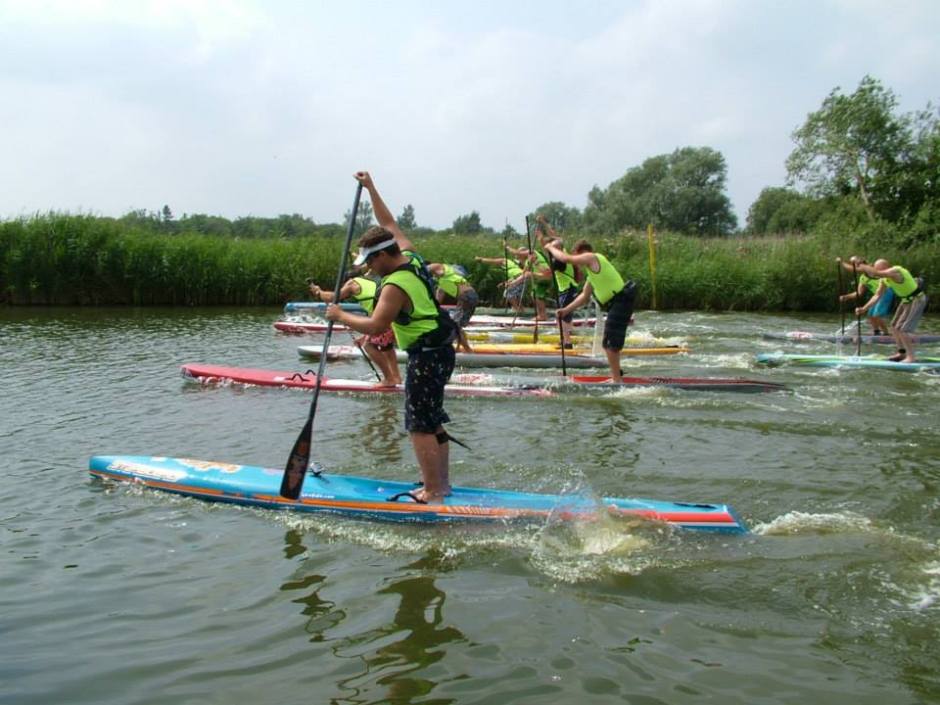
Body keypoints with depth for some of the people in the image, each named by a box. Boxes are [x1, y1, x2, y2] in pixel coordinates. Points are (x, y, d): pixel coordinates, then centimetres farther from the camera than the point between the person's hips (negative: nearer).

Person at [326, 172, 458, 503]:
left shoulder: (396, 286, -20)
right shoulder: (410, 256, 5)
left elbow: (374, 326, -24)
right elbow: (389, 223, 19)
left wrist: (340, 316, -11)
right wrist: (370, 188, 21)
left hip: (426, 357, -10)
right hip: (441, 351, 10)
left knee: (420, 426, -6)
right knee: (433, 421, 15)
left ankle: (433, 492, -4)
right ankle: (441, 483, 22)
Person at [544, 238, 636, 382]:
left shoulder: (592, 258, -9)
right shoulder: (592, 269, 20)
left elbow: (566, 258, -15)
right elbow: (584, 296, 24)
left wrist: (551, 247, 2)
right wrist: (566, 310, 20)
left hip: (620, 302, -10)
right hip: (618, 303, 10)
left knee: (610, 342, -9)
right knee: (611, 342, 20)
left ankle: (617, 380, -7)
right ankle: (616, 374, 32)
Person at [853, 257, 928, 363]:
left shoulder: (895, 272, -29)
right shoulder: (884, 279, -1)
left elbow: (875, 273, -43)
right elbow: (877, 295, 3)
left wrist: (860, 264, -37)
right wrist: (864, 308, -5)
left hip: (916, 299, -10)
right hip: (906, 300, 10)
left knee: (902, 329, -13)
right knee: (894, 326, 13)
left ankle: (911, 357, -6)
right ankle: (902, 352, 26)